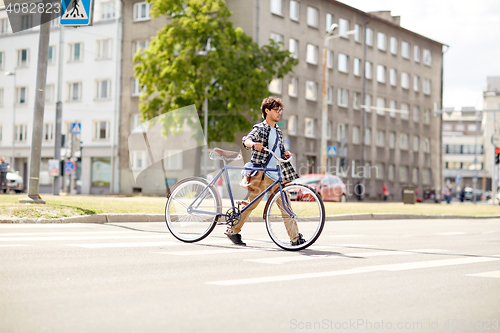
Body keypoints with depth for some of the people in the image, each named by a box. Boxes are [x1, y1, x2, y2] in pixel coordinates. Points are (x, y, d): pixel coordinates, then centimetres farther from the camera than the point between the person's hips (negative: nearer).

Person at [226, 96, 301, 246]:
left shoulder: (278, 131, 18)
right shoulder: (259, 128, -3)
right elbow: (246, 140, -21)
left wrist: (285, 154, 2)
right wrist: (254, 144, -44)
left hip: (277, 176, 6)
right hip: (262, 174, -6)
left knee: (285, 205, 0)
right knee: (251, 203, -1)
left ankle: (295, 238, -1)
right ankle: (233, 231, 16)